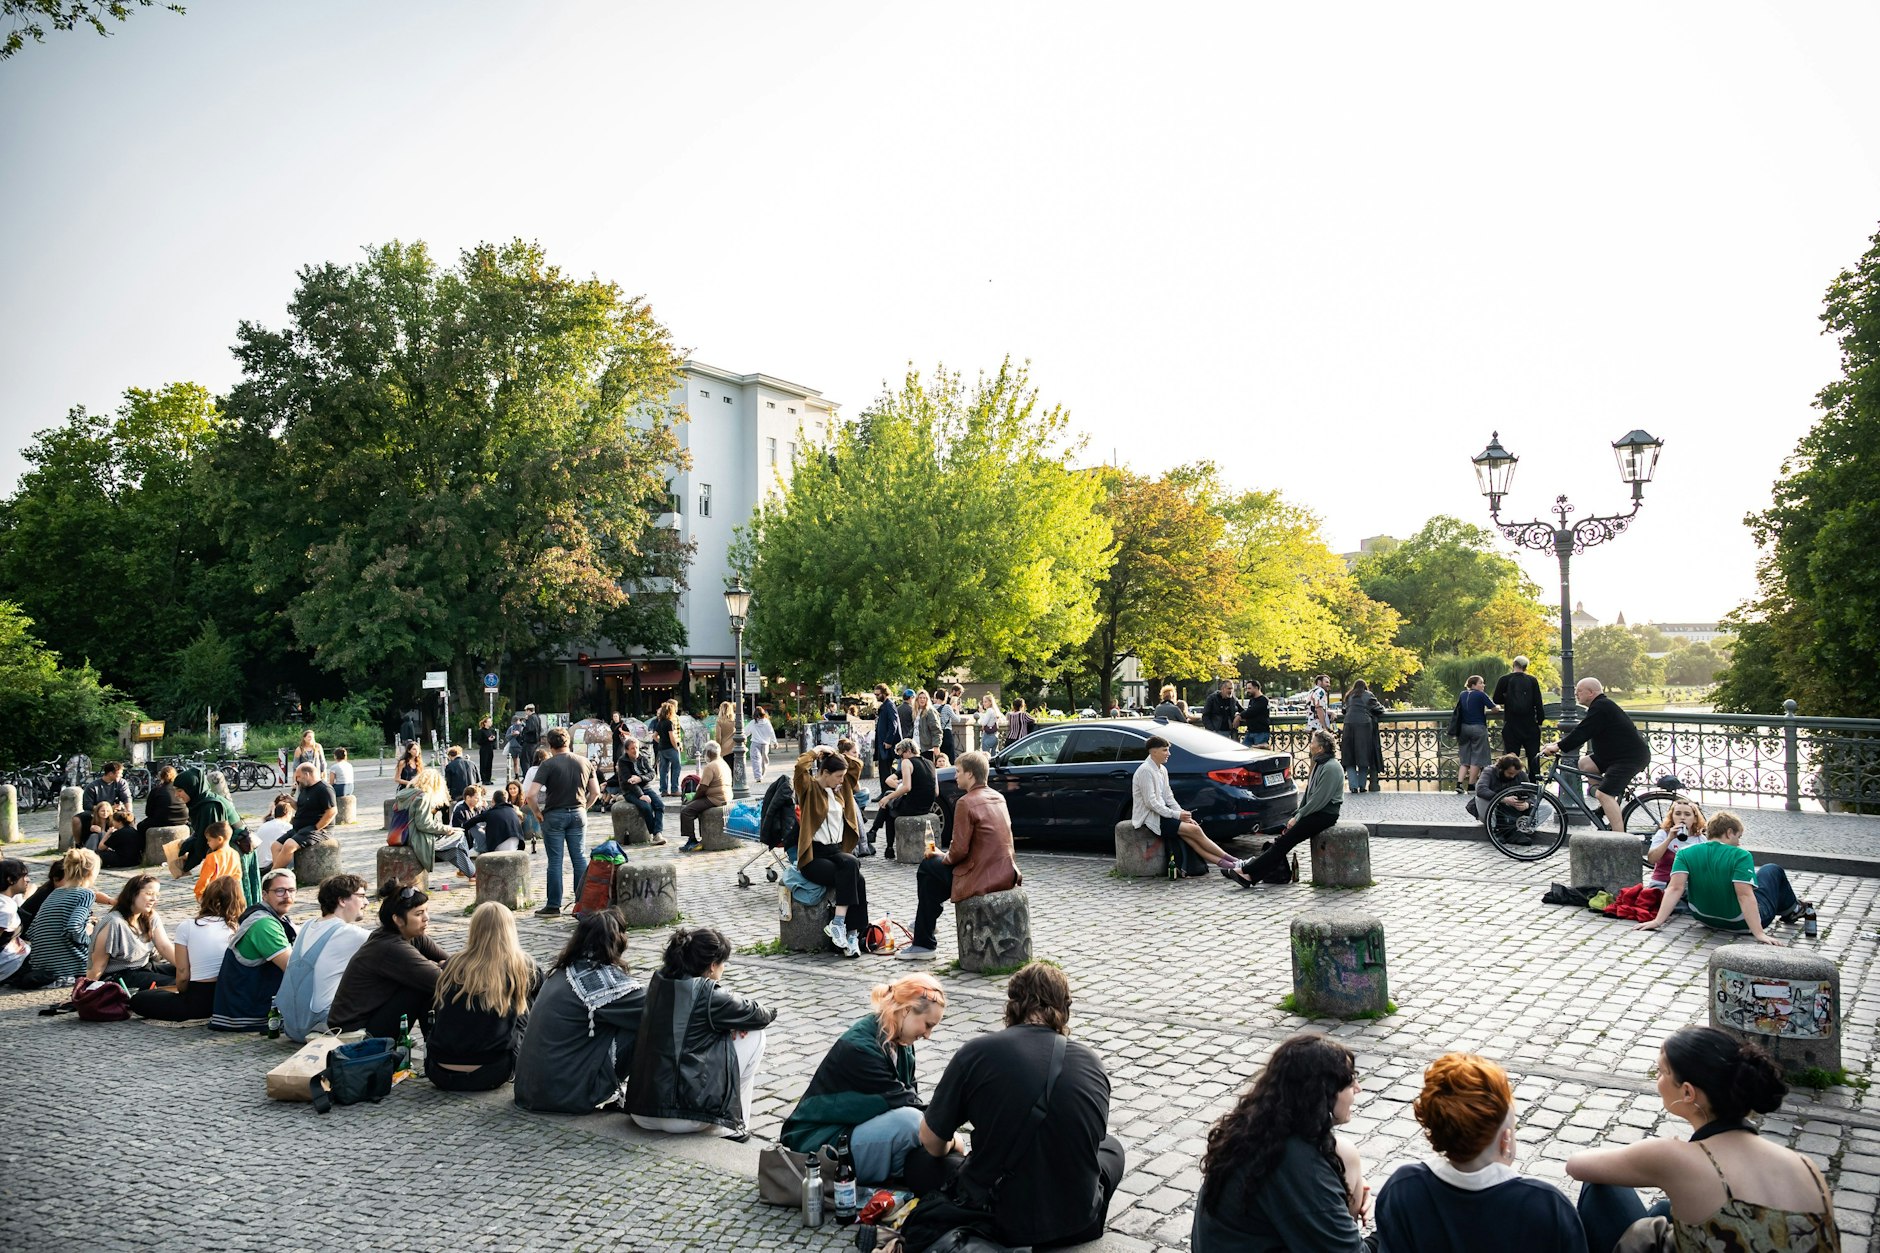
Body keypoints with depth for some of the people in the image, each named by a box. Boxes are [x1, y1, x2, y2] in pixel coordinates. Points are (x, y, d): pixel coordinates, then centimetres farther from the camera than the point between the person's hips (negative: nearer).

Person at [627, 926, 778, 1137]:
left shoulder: (656, 985, 5)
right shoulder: (708, 996, -14)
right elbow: (762, 1015, -2)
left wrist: (732, 1023, 4)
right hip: (686, 1118, -7)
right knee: (754, 1035, 4)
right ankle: (735, 1124, 10)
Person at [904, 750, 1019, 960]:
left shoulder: (966, 803, -16)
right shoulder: (998, 798, 10)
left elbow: (959, 850, -18)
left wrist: (943, 857, 4)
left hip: (980, 878, -9)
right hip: (1006, 874, 9)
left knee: (927, 868, 10)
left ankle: (924, 943, 16)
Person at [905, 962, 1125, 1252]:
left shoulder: (977, 1052, -12)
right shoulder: (1091, 1063, -3)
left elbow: (931, 1141, -2)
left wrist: (950, 1148, 23)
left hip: (1001, 1220, -2)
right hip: (1080, 1225, 2)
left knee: (920, 1161, 25)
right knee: (1111, 1146, 33)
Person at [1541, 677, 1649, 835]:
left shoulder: (1601, 708, -16)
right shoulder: (1601, 705, 18)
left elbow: (1582, 733, -21)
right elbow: (1581, 731, 18)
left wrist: (1558, 747, -18)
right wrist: (1556, 743, 10)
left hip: (1631, 757, -11)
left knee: (1604, 794, -17)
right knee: (1585, 763, 11)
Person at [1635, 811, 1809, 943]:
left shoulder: (1685, 854, -14)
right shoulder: (1740, 856, -24)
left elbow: (1675, 888, -24)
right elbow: (1744, 895, -31)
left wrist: (1658, 921, -28)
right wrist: (1759, 934, -33)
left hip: (1705, 919, 4)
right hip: (1741, 922, -4)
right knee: (1772, 870, 24)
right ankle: (1790, 911, 48)